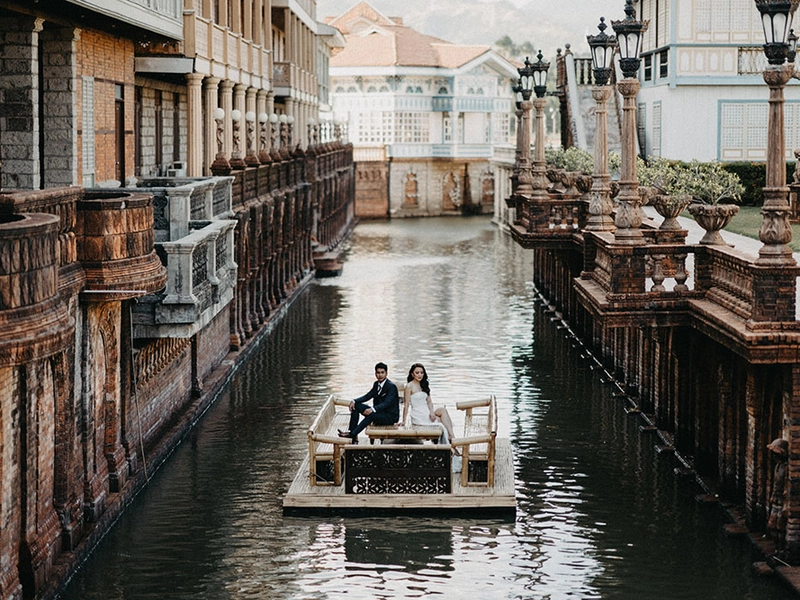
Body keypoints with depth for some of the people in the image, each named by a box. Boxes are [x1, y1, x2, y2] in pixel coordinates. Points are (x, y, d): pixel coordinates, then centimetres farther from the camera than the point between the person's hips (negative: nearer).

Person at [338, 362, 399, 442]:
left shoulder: (391, 387, -17)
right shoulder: (376, 384, 9)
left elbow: (387, 403, -29)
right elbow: (368, 396, 6)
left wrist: (373, 409, -45)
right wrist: (354, 401, -13)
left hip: (390, 417, -8)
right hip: (378, 412, 8)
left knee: (371, 415, -37)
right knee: (355, 406, -6)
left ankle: (352, 434, -35)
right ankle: (351, 431, -18)